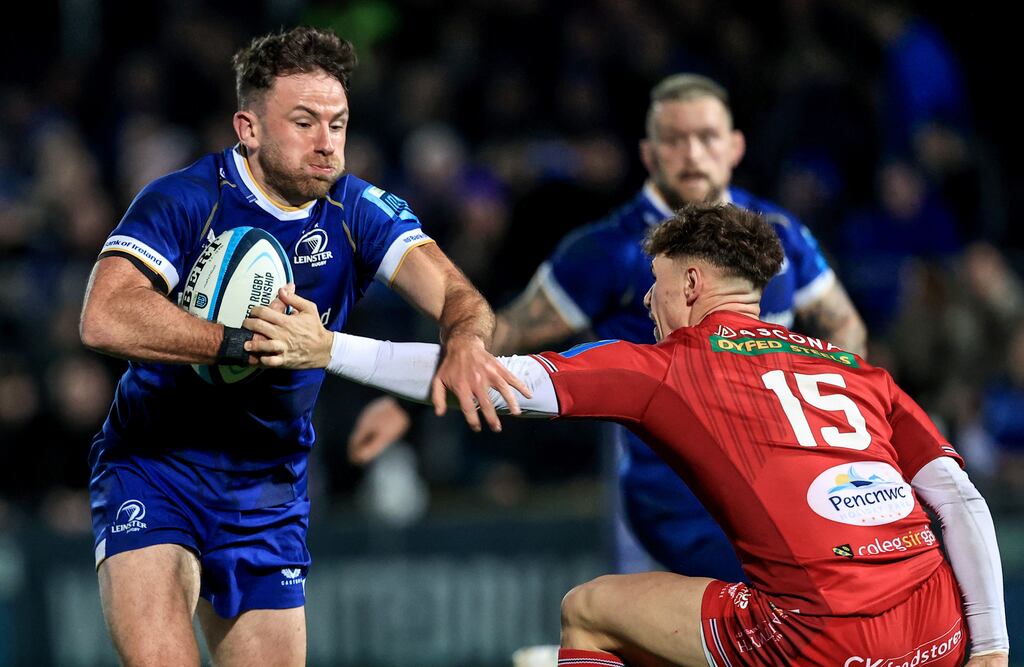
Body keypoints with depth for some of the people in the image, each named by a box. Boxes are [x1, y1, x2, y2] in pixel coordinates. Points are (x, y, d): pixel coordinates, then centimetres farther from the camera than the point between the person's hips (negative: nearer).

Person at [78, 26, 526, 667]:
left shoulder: (358, 212, -3)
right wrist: (240, 342, -37)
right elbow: (105, 317, -29)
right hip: (153, 472, -5)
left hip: (269, 493, 5)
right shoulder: (183, 201, -15)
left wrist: (464, 337, -41)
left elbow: (454, 291, -17)